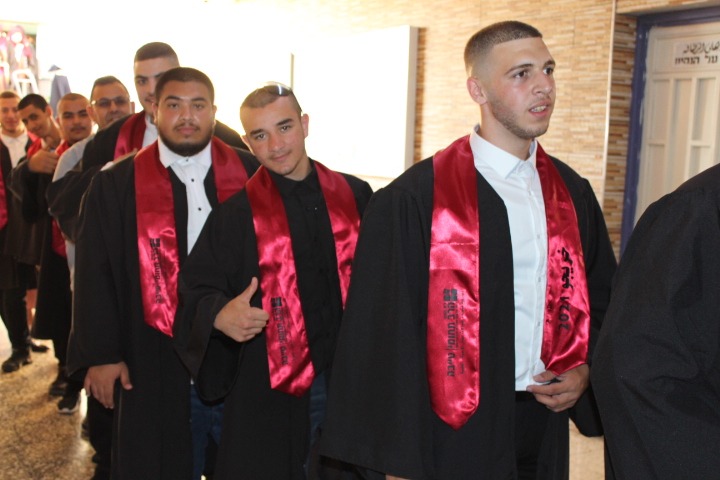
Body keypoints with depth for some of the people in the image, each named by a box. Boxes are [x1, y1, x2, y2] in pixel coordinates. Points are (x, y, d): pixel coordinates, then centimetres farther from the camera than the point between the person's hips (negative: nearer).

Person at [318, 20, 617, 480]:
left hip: (546, 427, 6)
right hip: (452, 434, -5)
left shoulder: (571, 193, 3)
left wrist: (585, 369, -2)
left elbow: (602, 298, 15)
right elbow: (388, 333, -13)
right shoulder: (415, 199, -15)